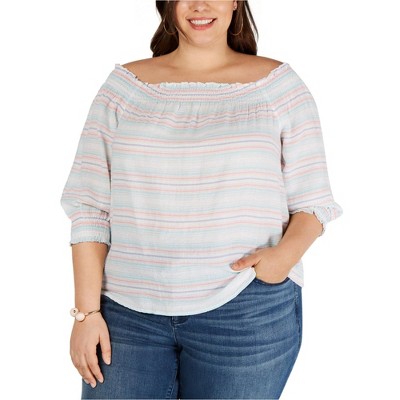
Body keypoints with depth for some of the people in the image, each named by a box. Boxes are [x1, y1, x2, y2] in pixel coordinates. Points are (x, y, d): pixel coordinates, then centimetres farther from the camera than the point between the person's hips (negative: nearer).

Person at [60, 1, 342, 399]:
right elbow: (90, 206, 3)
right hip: (128, 312, 2)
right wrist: (87, 310, -2)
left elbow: (312, 201, 3)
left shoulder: (279, 84, 2)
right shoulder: (124, 85, 5)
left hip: (247, 315, -1)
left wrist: (288, 251, -17)